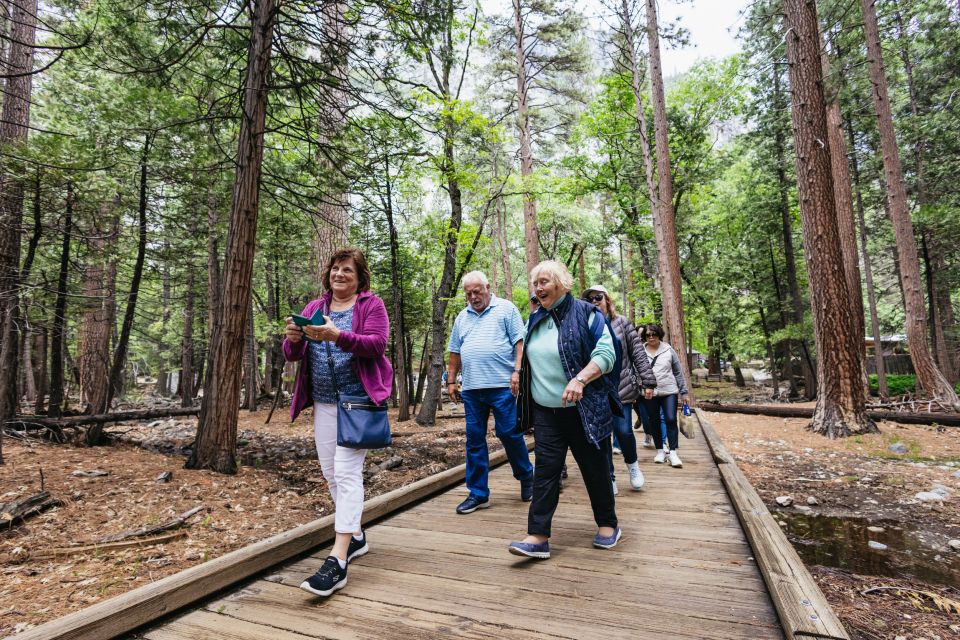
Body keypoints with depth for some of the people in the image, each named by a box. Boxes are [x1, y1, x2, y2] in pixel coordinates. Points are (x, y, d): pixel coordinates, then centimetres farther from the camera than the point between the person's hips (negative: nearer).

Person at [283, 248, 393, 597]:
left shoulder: (371, 304, -2)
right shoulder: (314, 307, 12)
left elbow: (377, 344, -17)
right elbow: (293, 354, 7)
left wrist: (337, 336, -32)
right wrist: (293, 339, -17)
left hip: (357, 401, -6)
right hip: (323, 403, 6)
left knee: (347, 471, -11)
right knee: (332, 473, 11)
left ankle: (338, 561, -9)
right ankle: (356, 536, 29)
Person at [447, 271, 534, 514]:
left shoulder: (506, 309, 2)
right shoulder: (462, 317, 17)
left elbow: (520, 342, -3)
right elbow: (455, 352, 20)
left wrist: (517, 371, -14)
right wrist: (451, 381, 15)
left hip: (502, 385, -5)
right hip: (471, 388, 5)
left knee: (509, 433, 0)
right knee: (474, 440, 6)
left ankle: (526, 477, 26)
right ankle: (478, 494, 16)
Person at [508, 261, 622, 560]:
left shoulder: (585, 313, -9)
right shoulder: (535, 319, 10)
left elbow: (606, 353, -17)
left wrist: (579, 380, -30)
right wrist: (523, 387, 19)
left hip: (584, 410, -4)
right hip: (545, 412, 5)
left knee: (594, 468, 10)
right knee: (545, 470, 1)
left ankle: (608, 525, 30)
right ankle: (538, 537, 4)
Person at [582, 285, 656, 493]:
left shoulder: (622, 322, 2)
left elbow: (638, 353, 1)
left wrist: (648, 381, -3)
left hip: (622, 387, -1)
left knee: (623, 430, -3)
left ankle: (632, 464, 29)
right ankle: (609, 478, 20)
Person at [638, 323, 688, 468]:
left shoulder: (668, 350, 3)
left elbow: (678, 372, 8)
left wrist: (683, 391, 8)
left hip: (669, 392, 0)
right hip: (649, 393, 1)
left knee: (671, 420, -7)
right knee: (653, 422, 8)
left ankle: (672, 453, 1)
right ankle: (661, 450, 23)